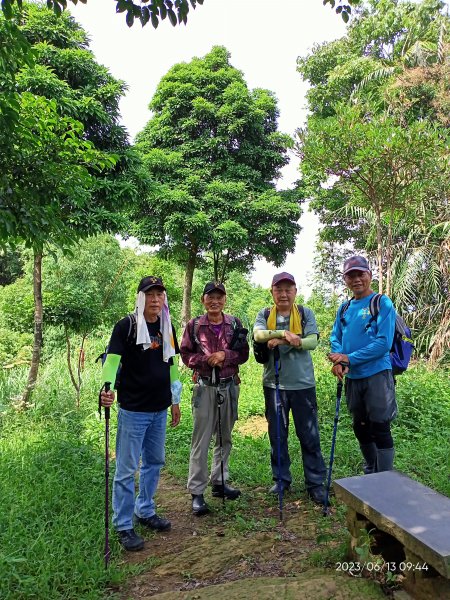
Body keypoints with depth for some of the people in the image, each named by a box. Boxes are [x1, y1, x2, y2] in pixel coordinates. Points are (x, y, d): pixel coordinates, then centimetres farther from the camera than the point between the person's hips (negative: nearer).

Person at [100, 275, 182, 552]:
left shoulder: (167, 327, 6)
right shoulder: (126, 326, -11)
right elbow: (112, 359, -20)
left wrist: (175, 399, 15)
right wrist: (107, 388, -38)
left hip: (160, 409, 6)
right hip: (133, 410, -6)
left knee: (155, 463, 19)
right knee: (127, 469, 3)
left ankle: (145, 511, 38)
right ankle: (124, 525, 20)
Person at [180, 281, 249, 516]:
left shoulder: (234, 324, 4)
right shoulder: (194, 325, -1)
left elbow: (243, 353, 4)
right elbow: (185, 354, 0)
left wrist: (225, 355, -14)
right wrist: (207, 359, -15)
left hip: (229, 386, 3)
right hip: (205, 387, -3)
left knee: (225, 438, 14)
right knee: (201, 440, -1)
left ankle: (219, 482, 31)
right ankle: (196, 492, 9)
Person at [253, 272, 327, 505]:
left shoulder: (306, 313, 3)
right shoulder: (264, 315, 5)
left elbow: (312, 341, -11)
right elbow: (258, 335, -15)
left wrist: (281, 340, -22)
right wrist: (284, 333, -29)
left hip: (302, 383, -1)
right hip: (274, 383, 1)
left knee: (309, 435, 5)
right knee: (277, 435, 11)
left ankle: (315, 483, 18)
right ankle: (281, 479, 28)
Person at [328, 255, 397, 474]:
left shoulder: (382, 303, -9)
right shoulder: (344, 309, 10)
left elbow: (384, 343, -18)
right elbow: (335, 339, 9)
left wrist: (349, 359, -19)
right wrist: (339, 361, -12)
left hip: (376, 375, -6)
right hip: (352, 377, 7)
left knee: (380, 430, -1)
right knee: (361, 429, 18)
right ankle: (370, 475, 37)